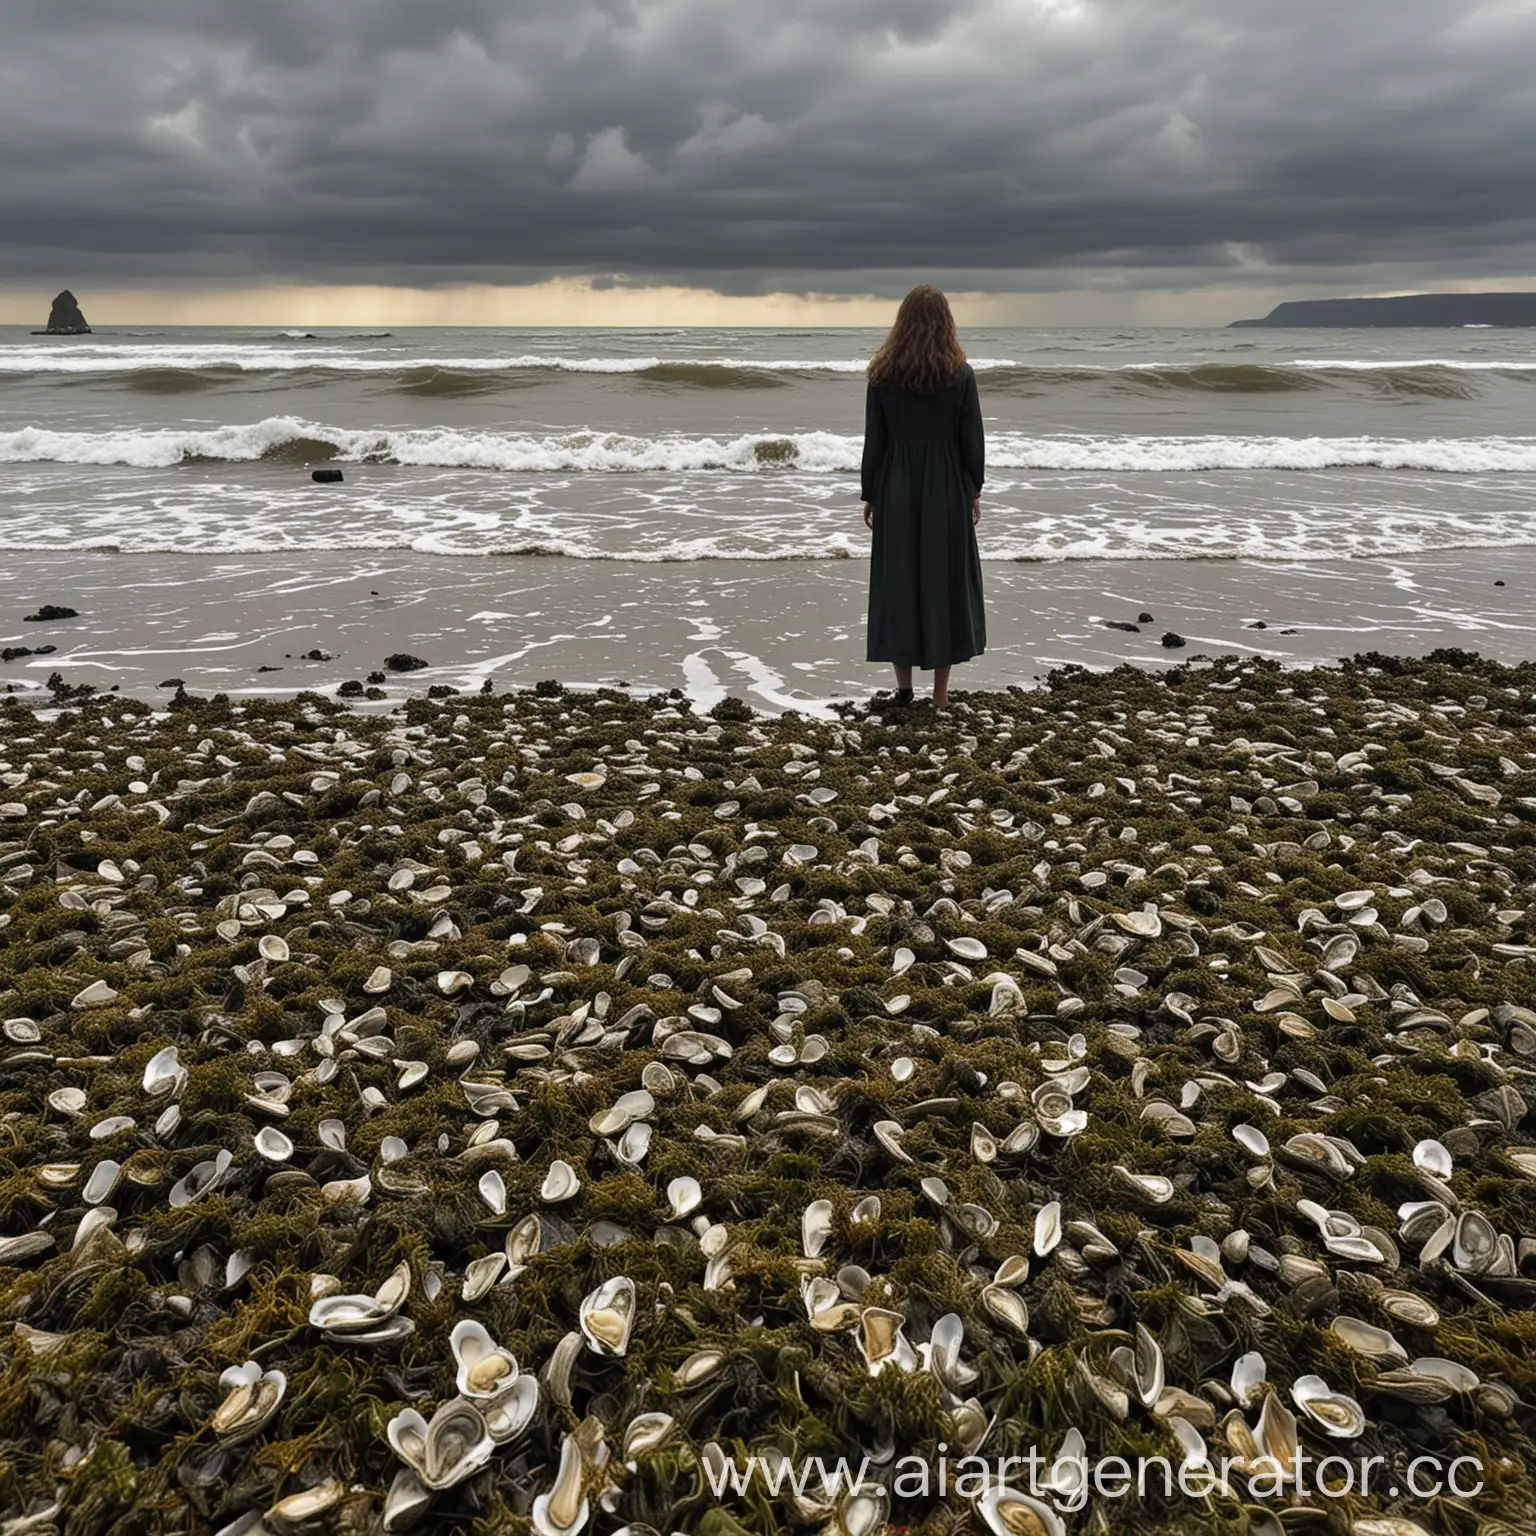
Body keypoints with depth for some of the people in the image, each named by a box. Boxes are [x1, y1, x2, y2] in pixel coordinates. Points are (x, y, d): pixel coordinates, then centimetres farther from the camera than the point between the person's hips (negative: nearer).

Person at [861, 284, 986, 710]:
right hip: (947, 490, -1)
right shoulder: (960, 374, -5)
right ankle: (940, 693, 9)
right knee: (945, 580, 6)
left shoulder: (882, 374, -3)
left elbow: (873, 441, -1)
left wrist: (870, 495, 8)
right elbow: (973, 440, -2)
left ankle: (903, 684, 14)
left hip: (896, 490, 1)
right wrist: (974, 490, 9)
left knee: (897, 579, 10)